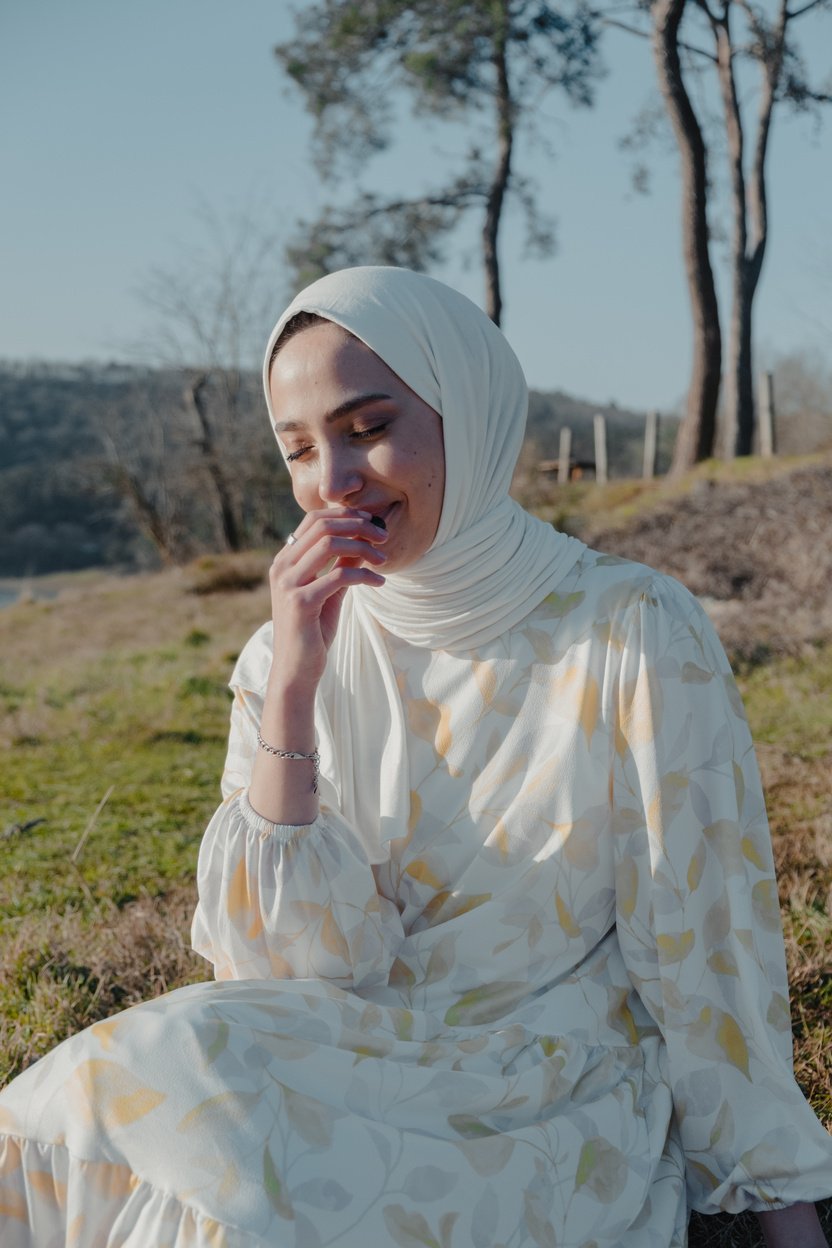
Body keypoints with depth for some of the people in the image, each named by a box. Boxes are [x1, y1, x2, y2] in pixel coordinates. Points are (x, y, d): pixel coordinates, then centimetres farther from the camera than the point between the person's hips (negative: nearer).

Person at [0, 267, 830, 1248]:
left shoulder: (635, 638, -12)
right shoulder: (289, 660, -2)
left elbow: (712, 955, -6)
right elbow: (292, 968, -10)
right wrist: (292, 690, -19)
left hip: (550, 1119, -3)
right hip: (354, 1073, 3)